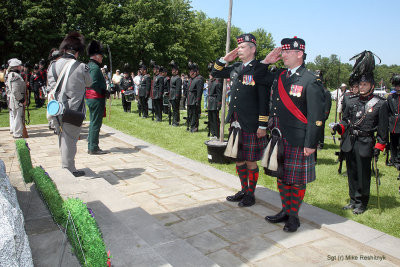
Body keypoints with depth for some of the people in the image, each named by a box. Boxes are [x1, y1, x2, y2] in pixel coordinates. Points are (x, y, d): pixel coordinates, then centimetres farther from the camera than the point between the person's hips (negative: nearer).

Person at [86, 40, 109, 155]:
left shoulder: (88, 66, 17)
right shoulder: (95, 67, -14)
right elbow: (94, 84, -23)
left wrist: (104, 92, 14)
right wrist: (105, 93, -11)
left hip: (90, 98, 11)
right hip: (96, 99, -11)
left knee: (93, 122, 16)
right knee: (96, 123, -5)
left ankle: (91, 146, 23)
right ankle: (94, 148, 0)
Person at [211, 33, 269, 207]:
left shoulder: (260, 69, -9)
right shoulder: (235, 68, 11)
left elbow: (264, 100, -12)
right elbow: (215, 73, 23)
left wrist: (262, 126, -15)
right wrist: (224, 59, 6)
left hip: (251, 126, -6)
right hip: (235, 123, 7)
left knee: (251, 161, 7)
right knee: (238, 159, 16)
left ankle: (251, 194, 24)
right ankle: (244, 190, 33)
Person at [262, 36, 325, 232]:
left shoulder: (311, 81, -10)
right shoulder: (278, 76, 9)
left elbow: (316, 116, -12)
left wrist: (311, 144, -15)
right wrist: (266, 61, 8)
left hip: (297, 141, -6)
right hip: (279, 138, 6)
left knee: (297, 180, 7)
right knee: (281, 177, 16)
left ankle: (294, 216, 24)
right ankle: (285, 211, 33)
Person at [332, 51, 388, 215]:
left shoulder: (380, 104, -3)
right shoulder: (352, 102, 10)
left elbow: (382, 128, -4)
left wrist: (379, 146, -9)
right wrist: (340, 127, -4)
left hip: (365, 144, -5)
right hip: (349, 142, 5)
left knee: (363, 175, 3)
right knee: (352, 173, 13)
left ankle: (361, 203, 19)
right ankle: (353, 200, 28)